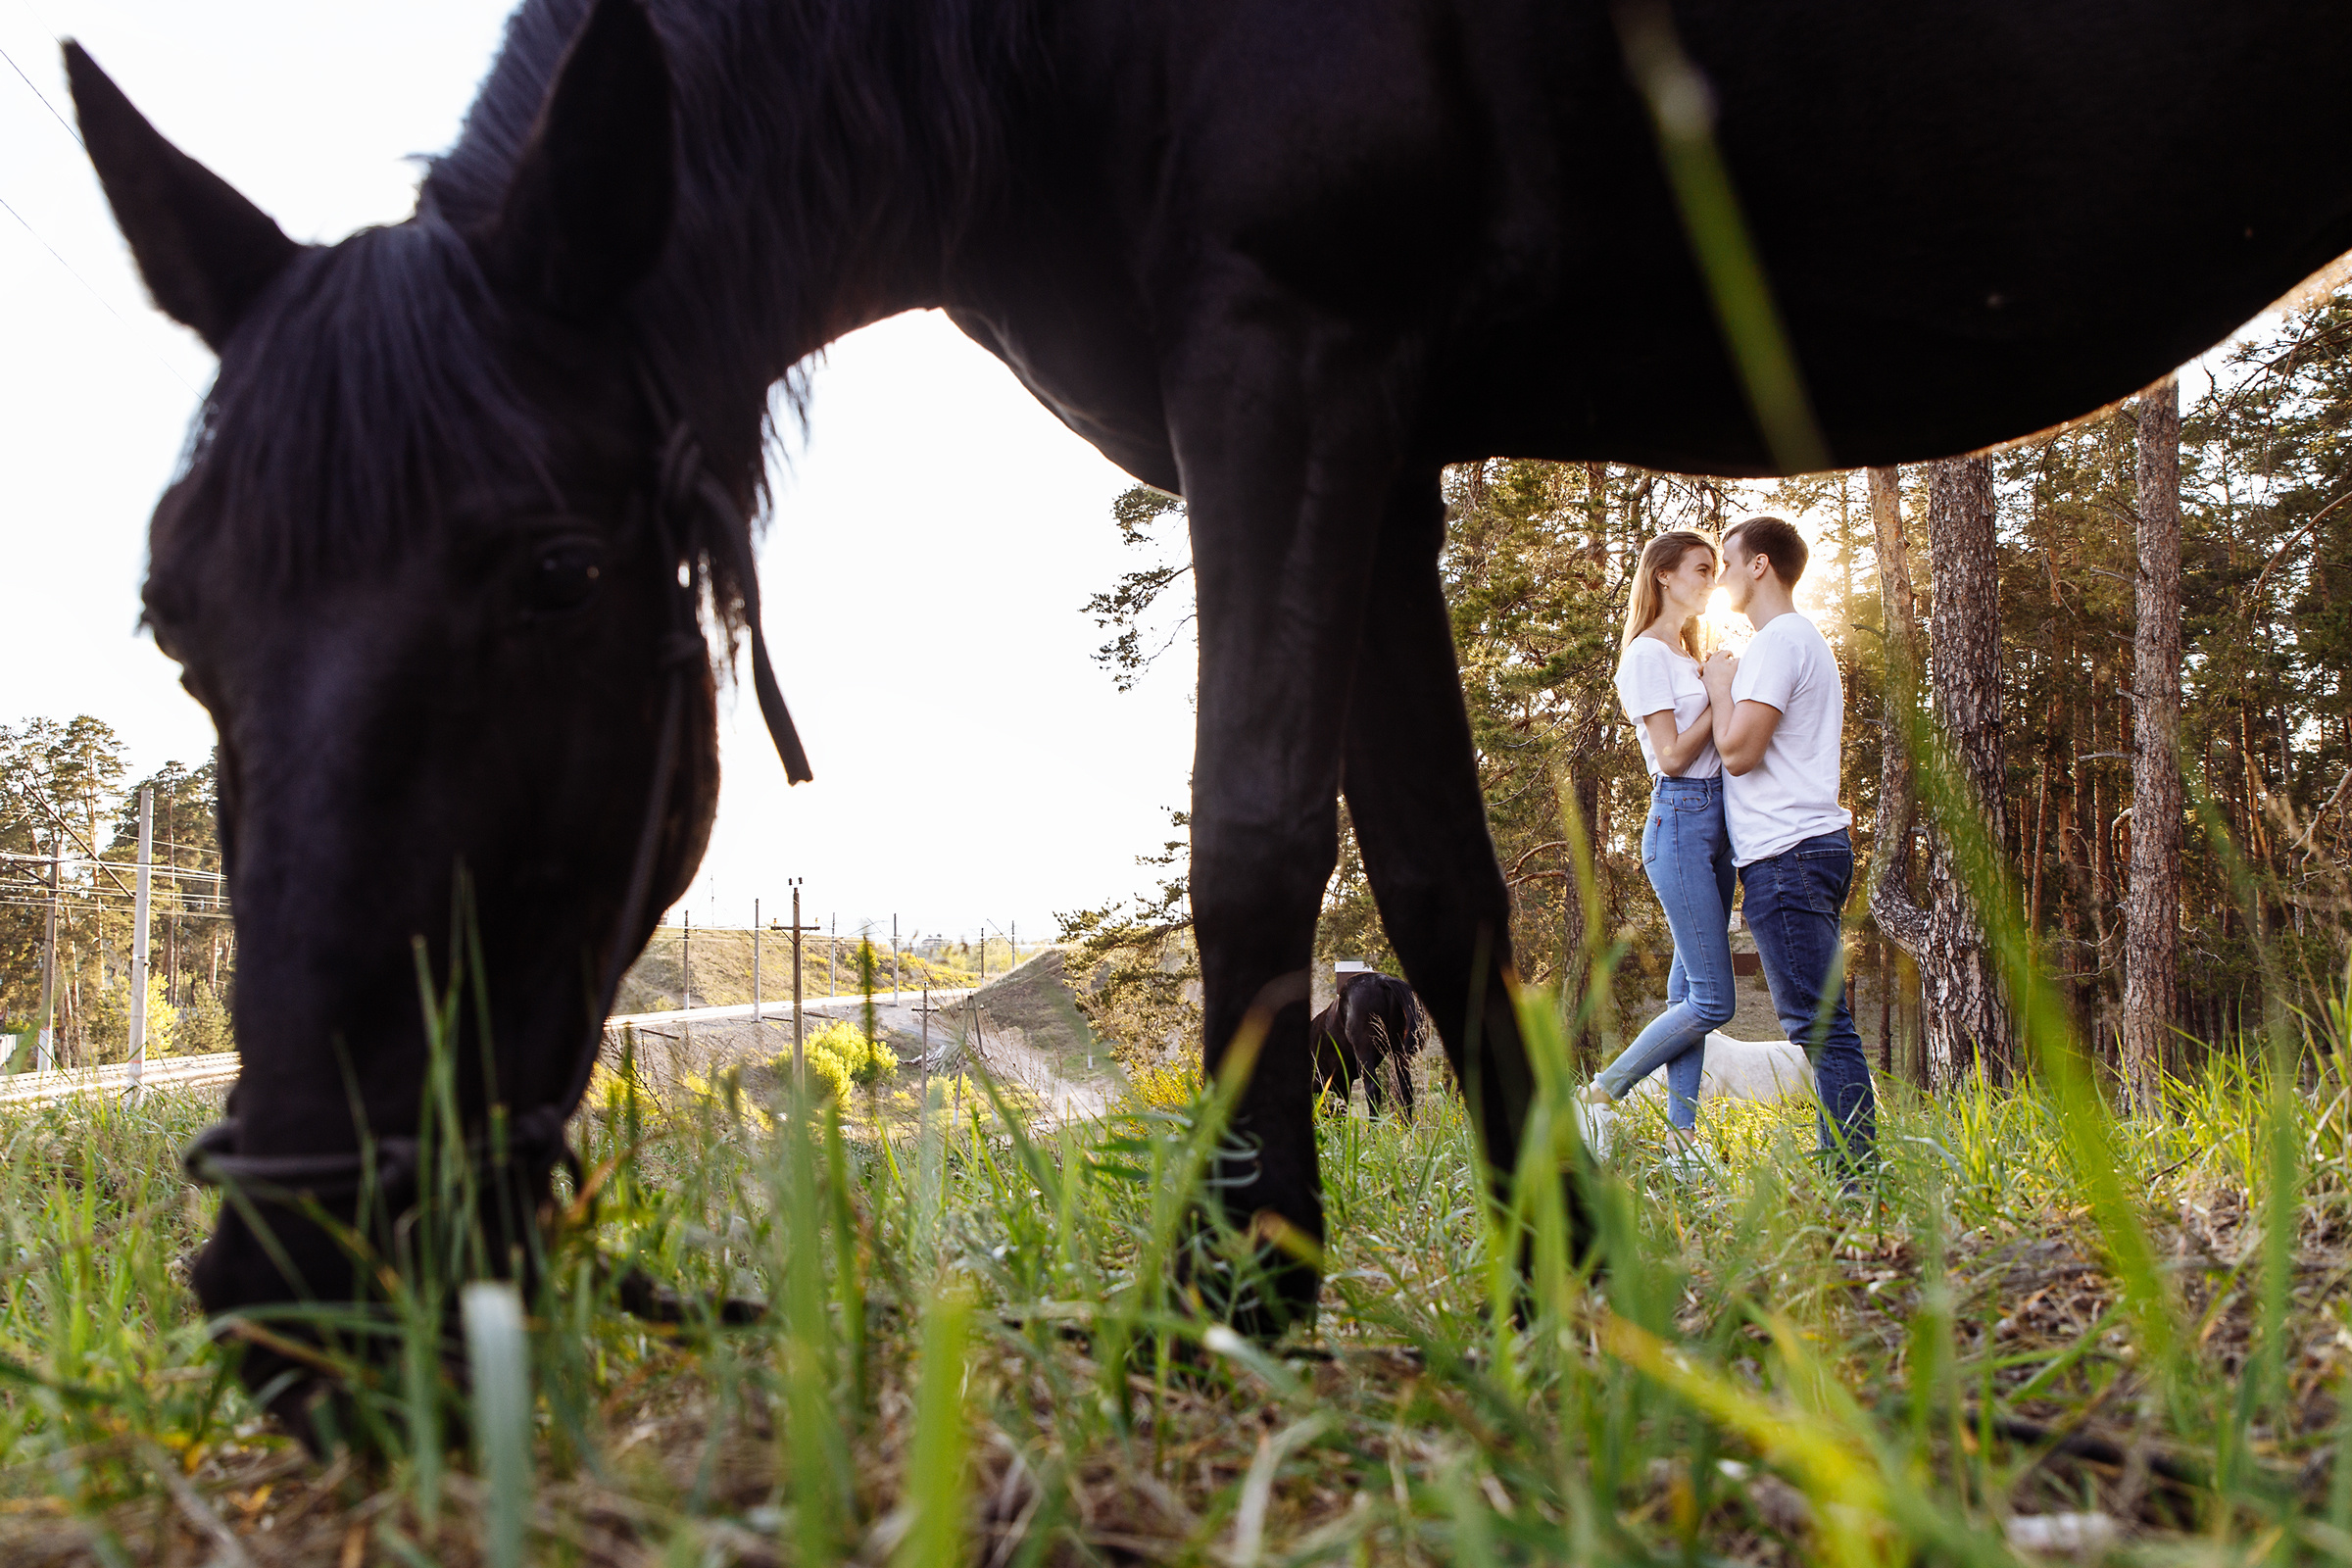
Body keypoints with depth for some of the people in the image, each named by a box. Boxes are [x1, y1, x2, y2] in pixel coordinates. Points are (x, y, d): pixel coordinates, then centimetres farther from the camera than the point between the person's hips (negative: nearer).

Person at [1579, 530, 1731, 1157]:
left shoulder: (1688, 655, 21)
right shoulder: (1648, 654, -7)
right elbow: (1672, 754, -13)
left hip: (1715, 822, 9)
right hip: (1681, 819, -9)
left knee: (1691, 992, 6)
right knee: (1711, 1000, -10)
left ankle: (1681, 1138, 7)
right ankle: (1603, 1095, 1)